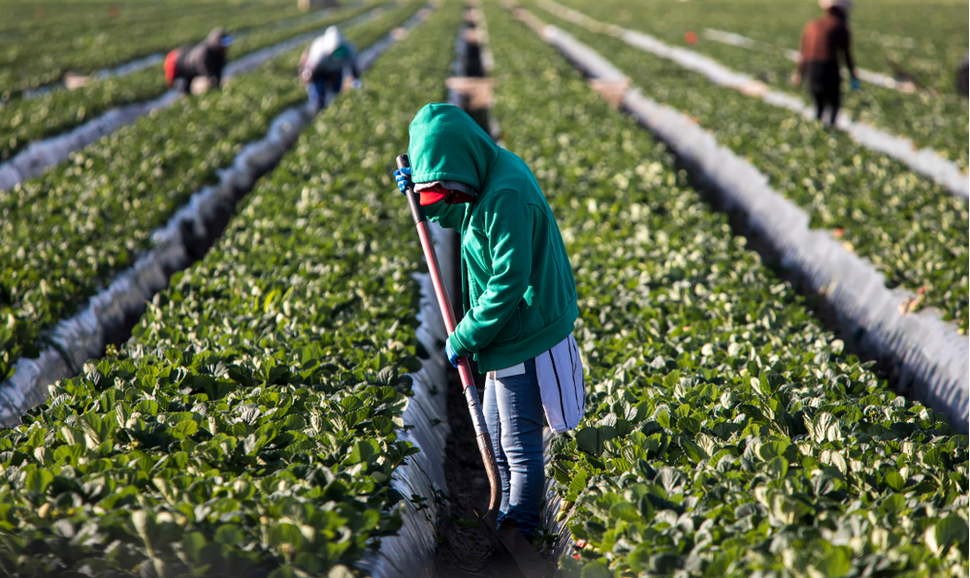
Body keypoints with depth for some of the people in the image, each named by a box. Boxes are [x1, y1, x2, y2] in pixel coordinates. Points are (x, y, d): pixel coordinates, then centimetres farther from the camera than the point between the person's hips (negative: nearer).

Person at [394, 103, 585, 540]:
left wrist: (464, 338, -19)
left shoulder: (507, 198, -26)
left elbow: (508, 285, -27)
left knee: (520, 449, 1)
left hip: (525, 343, -11)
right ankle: (506, 518, 39)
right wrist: (421, 196, 10)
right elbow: (459, 216, 28)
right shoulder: (493, 178, 6)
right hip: (507, 337, 11)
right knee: (495, 435, 23)